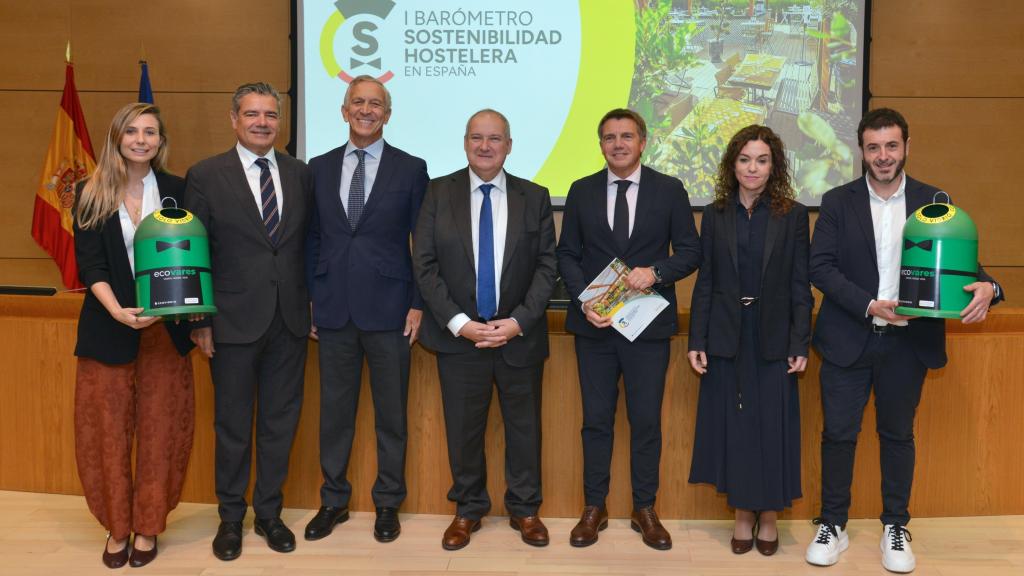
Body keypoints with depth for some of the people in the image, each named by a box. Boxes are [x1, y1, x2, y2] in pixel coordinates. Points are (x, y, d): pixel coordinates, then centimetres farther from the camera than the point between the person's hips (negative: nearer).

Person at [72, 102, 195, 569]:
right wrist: (118, 311, -19)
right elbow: (89, 263, -3)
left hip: (165, 328, 0)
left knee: (159, 430, 4)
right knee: (108, 431, 5)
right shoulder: (91, 194, 3)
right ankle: (117, 527, 20)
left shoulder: (177, 190, 5)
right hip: (108, 327, 0)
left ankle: (147, 527, 18)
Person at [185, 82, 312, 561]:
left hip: (289, 321, 3)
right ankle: (231, 517, 26)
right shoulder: (206, 176, -3)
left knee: (280, 421, 12)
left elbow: (308, 245, 9)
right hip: (233, 321, -3)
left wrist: (314, 304, 5)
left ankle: (269, 512, 28)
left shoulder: (300, 174, 6)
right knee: (232, 424, 9)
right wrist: (199, 320, -6)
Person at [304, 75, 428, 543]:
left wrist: (418, 304, -5)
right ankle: (333, 501, 26)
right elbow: (312, 238, 10)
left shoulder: (411, 169, 1)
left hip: (389, 310, -2)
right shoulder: (319, 168, 9)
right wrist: (309, 300, 5)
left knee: (391, 412, 8)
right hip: (333, 310, 2)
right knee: (334, 411, 10)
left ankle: (388, 503, 23)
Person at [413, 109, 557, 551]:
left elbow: (546, 266, 0)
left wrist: (519, 321, -12)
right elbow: (424, 264, -3)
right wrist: (458, 322, -12)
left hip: (519, 336, 1)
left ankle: (524, 510, 28)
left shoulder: (534, 198, 3)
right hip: (458, 336, 0)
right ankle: (468, 510, 27)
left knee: (524, 427, 11)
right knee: (463, 429, 8)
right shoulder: (439, 192, 1)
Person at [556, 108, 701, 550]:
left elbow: (690, 251, 1)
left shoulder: (670, 190, 1)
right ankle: (594, 508, 21)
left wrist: (655, 271, -18)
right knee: (596, 420, 9)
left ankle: (645, 510, 20)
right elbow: (567, 254, 5)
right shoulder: (581, 191, 6)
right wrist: (584, 301, -9)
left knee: (647, 421, 6)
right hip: (594, 323, 1)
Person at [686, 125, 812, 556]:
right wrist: (696, 341, -2)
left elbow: (801, 286, -1)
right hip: (727, 338, 1)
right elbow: (705, 283, 4)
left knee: (773, 424, 5)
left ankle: (769, 516, 20)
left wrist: (800, 344, -7)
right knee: (732, 424, 6)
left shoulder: (793, 215, 1)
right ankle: (742, 513, 20)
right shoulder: (715, 216, 4)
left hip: (772, 338, -1)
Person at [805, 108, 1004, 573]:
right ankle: (832, 525, 20)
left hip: (907, 341, 1)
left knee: (897, 434, 12)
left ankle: (895, 527, 27)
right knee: (838, 433, 5)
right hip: (848, 339, -1)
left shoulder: (933, 201, 4)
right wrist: (869, 305, -18)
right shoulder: (837, 202, 0)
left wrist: (985, 286, -20)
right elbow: (820, 267, -6)